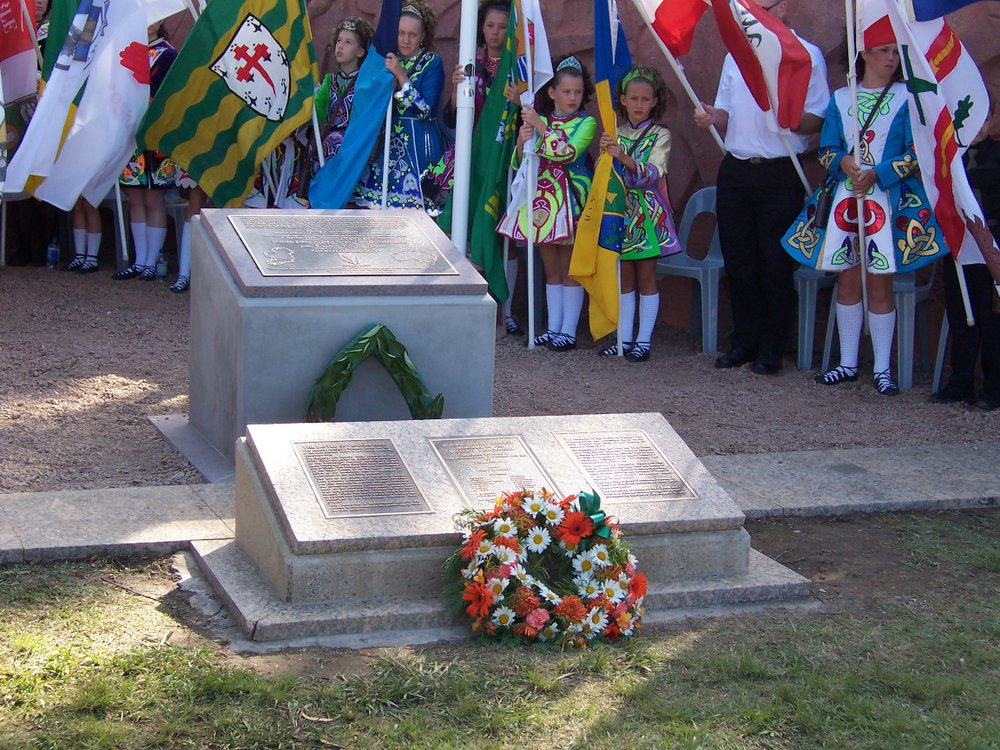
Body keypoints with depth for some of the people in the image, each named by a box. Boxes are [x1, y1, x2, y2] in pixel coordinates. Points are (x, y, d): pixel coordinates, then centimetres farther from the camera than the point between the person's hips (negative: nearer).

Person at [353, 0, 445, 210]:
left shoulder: (432, 63, -4)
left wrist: (400, 75, -17)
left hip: (419, 143, -5)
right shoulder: (390, 59, 10)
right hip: (390, 140, 5)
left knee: (413, 199, -11)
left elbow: (425, 109, -15)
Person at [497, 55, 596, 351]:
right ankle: (553, 328, 16)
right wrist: (521, 141, -9)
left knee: (570, 269, -1)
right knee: (551, 269, 10)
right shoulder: (539, 121, 11)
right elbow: (521, 163, 11)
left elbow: (566, 152, -18)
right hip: (542, 199, 5)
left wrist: (540, 126, -15)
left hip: (570, 200, -5)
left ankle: (569, 331, 3)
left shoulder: (586, 123, -2)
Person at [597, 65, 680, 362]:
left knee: (646, 276, 0)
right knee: (624, 277, 7)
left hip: (648, 213, -3)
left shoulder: (660, 136, -2)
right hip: (620, 210, 3)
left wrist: (623, 157, -31)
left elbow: (652, 173, -19)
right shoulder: (614, 135, 9)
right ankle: (624, 337, 13)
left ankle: (644, 340, 5)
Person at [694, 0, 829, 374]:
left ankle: (771, 348, 6)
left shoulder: (806, 55, -1)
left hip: (780, 175, -5)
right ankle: (744, 340, 17)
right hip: (735, 171, 5)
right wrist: (712, 117, -3)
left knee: (776, 265, -2)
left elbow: (819, 120, -5)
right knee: (738, 261, 8)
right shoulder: (735, 55, 16)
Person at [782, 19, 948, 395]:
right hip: (844, 198, 3)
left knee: (879, 285, -4)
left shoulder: (908, 98, 1)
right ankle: (848, 364, 17)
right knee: (847, 280, 7)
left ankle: (882, 369, 4)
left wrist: (877, 174, -15)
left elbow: (916, 154, -3)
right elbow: (826, 149, 11)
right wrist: (843, 162, -11)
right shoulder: (840, 98, 10)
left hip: (889, 200, -3)